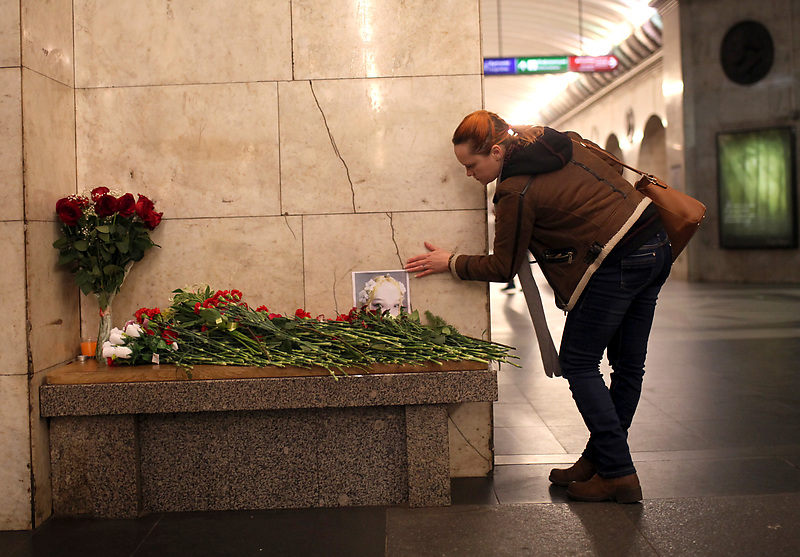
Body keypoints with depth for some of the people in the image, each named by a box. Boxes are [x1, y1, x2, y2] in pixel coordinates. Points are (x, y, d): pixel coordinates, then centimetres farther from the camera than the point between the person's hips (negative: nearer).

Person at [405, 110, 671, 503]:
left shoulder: (516, 193, -14)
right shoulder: (561, 141, 9)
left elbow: (503, 267, -5)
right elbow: (613, 167, 23)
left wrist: (450, 263, 6)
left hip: (615, 265, -10)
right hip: (656, 243, 10)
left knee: (578, 363, 2)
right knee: (628, 366, 13)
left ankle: (618, 474, 3)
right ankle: (599, 459, 26)